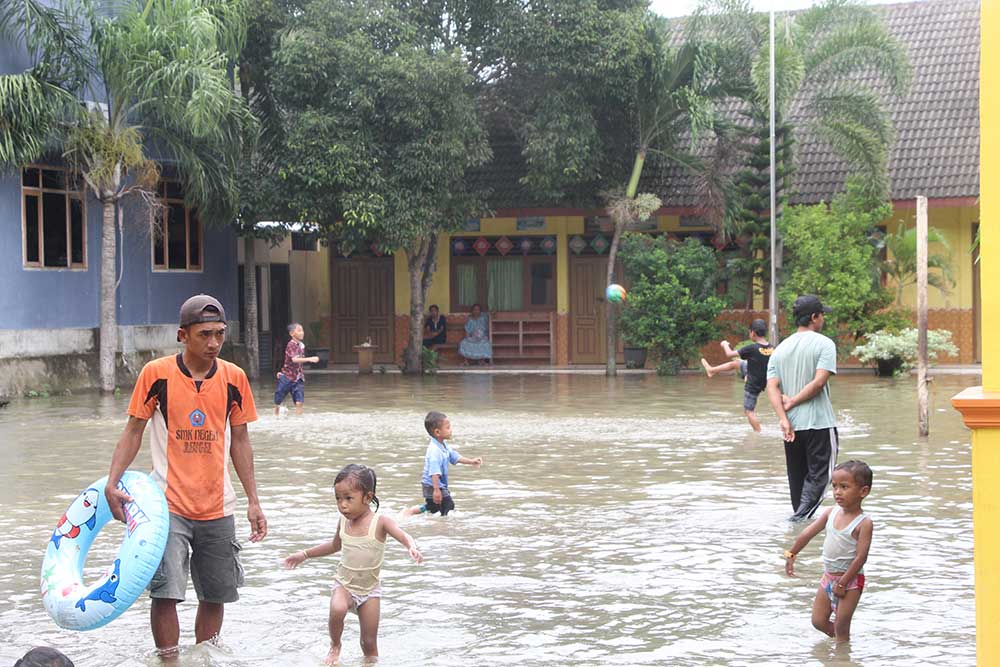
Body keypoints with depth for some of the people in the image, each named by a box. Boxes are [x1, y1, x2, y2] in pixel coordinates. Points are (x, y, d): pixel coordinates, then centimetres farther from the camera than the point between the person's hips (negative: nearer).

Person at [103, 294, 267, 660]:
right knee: (166, 591, -15)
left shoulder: (234, 377, 1)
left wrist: (253, 500, 9)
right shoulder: (156, 373, -8)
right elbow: (133, 431, 0)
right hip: (168, 504, -4)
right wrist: (112, 482, -13)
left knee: (215, 595, 12)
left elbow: (239, 441, 10)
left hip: (217, 507, 4)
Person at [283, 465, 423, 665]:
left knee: (369, 643, 1)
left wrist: (412, 548, -54)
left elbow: (402, 535, -31)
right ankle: (335, 645, -4)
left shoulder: (380, 522, -15)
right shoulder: (344, 522, 0)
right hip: (344, 584, 2)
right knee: (337, 610, -30)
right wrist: (305, 554, 21)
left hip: (370, 589, -2)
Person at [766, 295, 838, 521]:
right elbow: (819, 381, -16)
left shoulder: (780, 349, 11)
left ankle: (800, 519, 21)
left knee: (797, 476, 15)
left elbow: (772, 386, -1)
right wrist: (792, 403, -8)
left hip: (792, 425, 5)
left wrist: (783, 418, -9)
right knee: (818, 475, -2)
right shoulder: (824, 344, -5)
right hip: (819, 422, -5)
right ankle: (801, 516, -20)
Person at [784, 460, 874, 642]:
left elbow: (861, 557, -21)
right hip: (828, 577, 7)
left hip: (850, 580, -6)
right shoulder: (831, 513, 0)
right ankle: (841, 640, 33)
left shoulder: (864, 523, -18)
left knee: (841, 626, -1)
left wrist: (842, 583, -20)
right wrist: (791, 555, 8)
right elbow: (808, 534, 7)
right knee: (818, 621, 12)